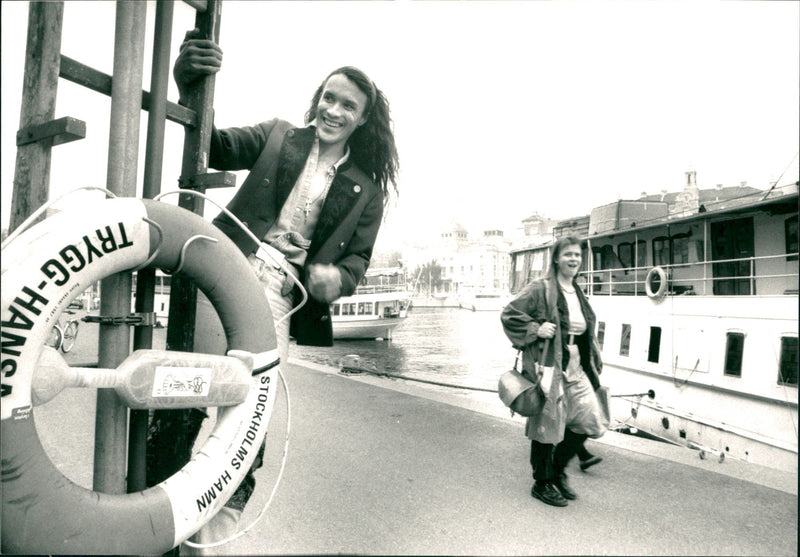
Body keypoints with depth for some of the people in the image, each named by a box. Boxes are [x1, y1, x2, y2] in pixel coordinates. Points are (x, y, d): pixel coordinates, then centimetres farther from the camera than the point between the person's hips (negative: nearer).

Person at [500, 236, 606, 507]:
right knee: (548, 424, 2)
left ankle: (558, 467, 27)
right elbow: (508, 314, -11)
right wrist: (536, 329, -19)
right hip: (548, 366, -7)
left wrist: (593, 363, 19)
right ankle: (542, 483, 21)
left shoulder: (577, 293, 15)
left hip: (575, 368, 8)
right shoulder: (540, 289, -9)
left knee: (589, 420, 5)